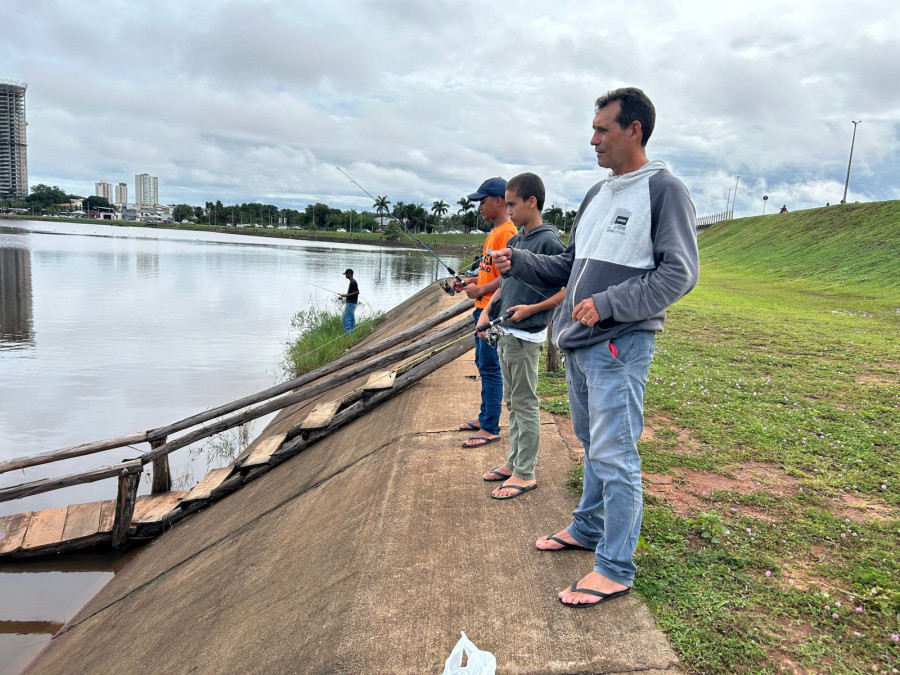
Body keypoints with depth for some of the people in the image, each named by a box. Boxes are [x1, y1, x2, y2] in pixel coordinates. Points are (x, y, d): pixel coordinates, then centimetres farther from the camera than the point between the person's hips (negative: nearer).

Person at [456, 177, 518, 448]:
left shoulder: (507, 232, -15)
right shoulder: (493, 232, 16)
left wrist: (480, 290, -16)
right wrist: (471, 281, 11)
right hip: (483, 308, 11)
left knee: (490, 368, -6)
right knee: (483, 365, 17)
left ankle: (491, 429, 0)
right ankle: (485, 417, 29)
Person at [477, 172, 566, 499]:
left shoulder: (549, 242, -14)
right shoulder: (515, 241, 12)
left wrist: (533, 309, -19)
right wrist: (488, 310, 7)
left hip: (525, 336, -9)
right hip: (504, 333, 9)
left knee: (524, 404, -1)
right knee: (512, 402, 16)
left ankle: (525, 474, 10)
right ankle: (514, 461, 29)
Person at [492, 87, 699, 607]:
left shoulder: (665, 190, -8)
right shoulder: (597, 194, 16)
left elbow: (680, 274, -15)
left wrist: (606, 304, -20)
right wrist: (517, 263, 8)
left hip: (621, 345, -8)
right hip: (579, 345, 8)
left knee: (613, 455, -4)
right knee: (593, 445, 19)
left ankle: (616, 568, 7)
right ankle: (588, 529, 35)